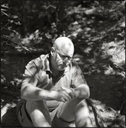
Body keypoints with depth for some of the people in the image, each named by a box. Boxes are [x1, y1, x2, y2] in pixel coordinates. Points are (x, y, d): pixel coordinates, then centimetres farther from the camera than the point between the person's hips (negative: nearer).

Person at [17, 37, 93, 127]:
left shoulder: (73, 67, -9)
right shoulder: (35, 66, -21)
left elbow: (86, 92, -18)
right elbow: (25, 92, -38)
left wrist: (74, 92, -43)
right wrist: (54, 94, -53)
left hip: (57, 118, 3)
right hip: (32, 116, -3)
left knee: (80, 99, -21)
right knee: (36, 99, -35)